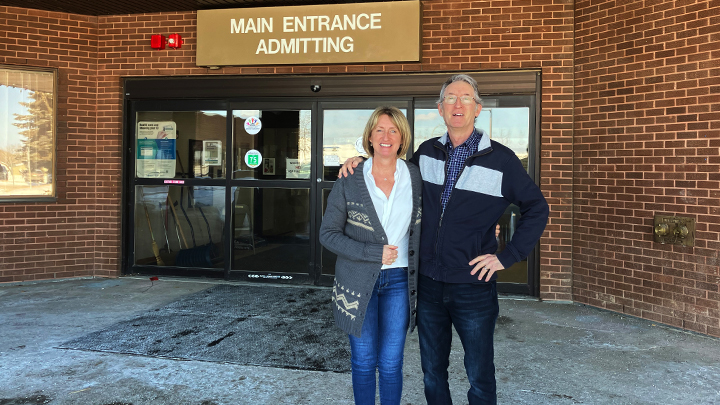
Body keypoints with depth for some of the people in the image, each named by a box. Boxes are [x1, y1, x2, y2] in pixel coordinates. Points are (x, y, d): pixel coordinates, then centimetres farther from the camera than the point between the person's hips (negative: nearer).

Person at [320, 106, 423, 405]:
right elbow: (328, 234, -6)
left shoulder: (416, 177, 0)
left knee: (391, 364, 10)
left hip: (398, 280, 1)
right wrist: (374, 253, -15)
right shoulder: (348, 181, -6)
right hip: (358, 282, -1)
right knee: (363, 362, 11)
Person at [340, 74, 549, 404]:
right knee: (432, 371, 18)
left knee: (479, 376, 12)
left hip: (474, 287, -3)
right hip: (428, 283, 3)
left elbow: (536, 209, 0)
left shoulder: (500, 159, -6)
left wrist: (508, 256, -6)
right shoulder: (426, 152, 3)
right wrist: (364, 163, 5)